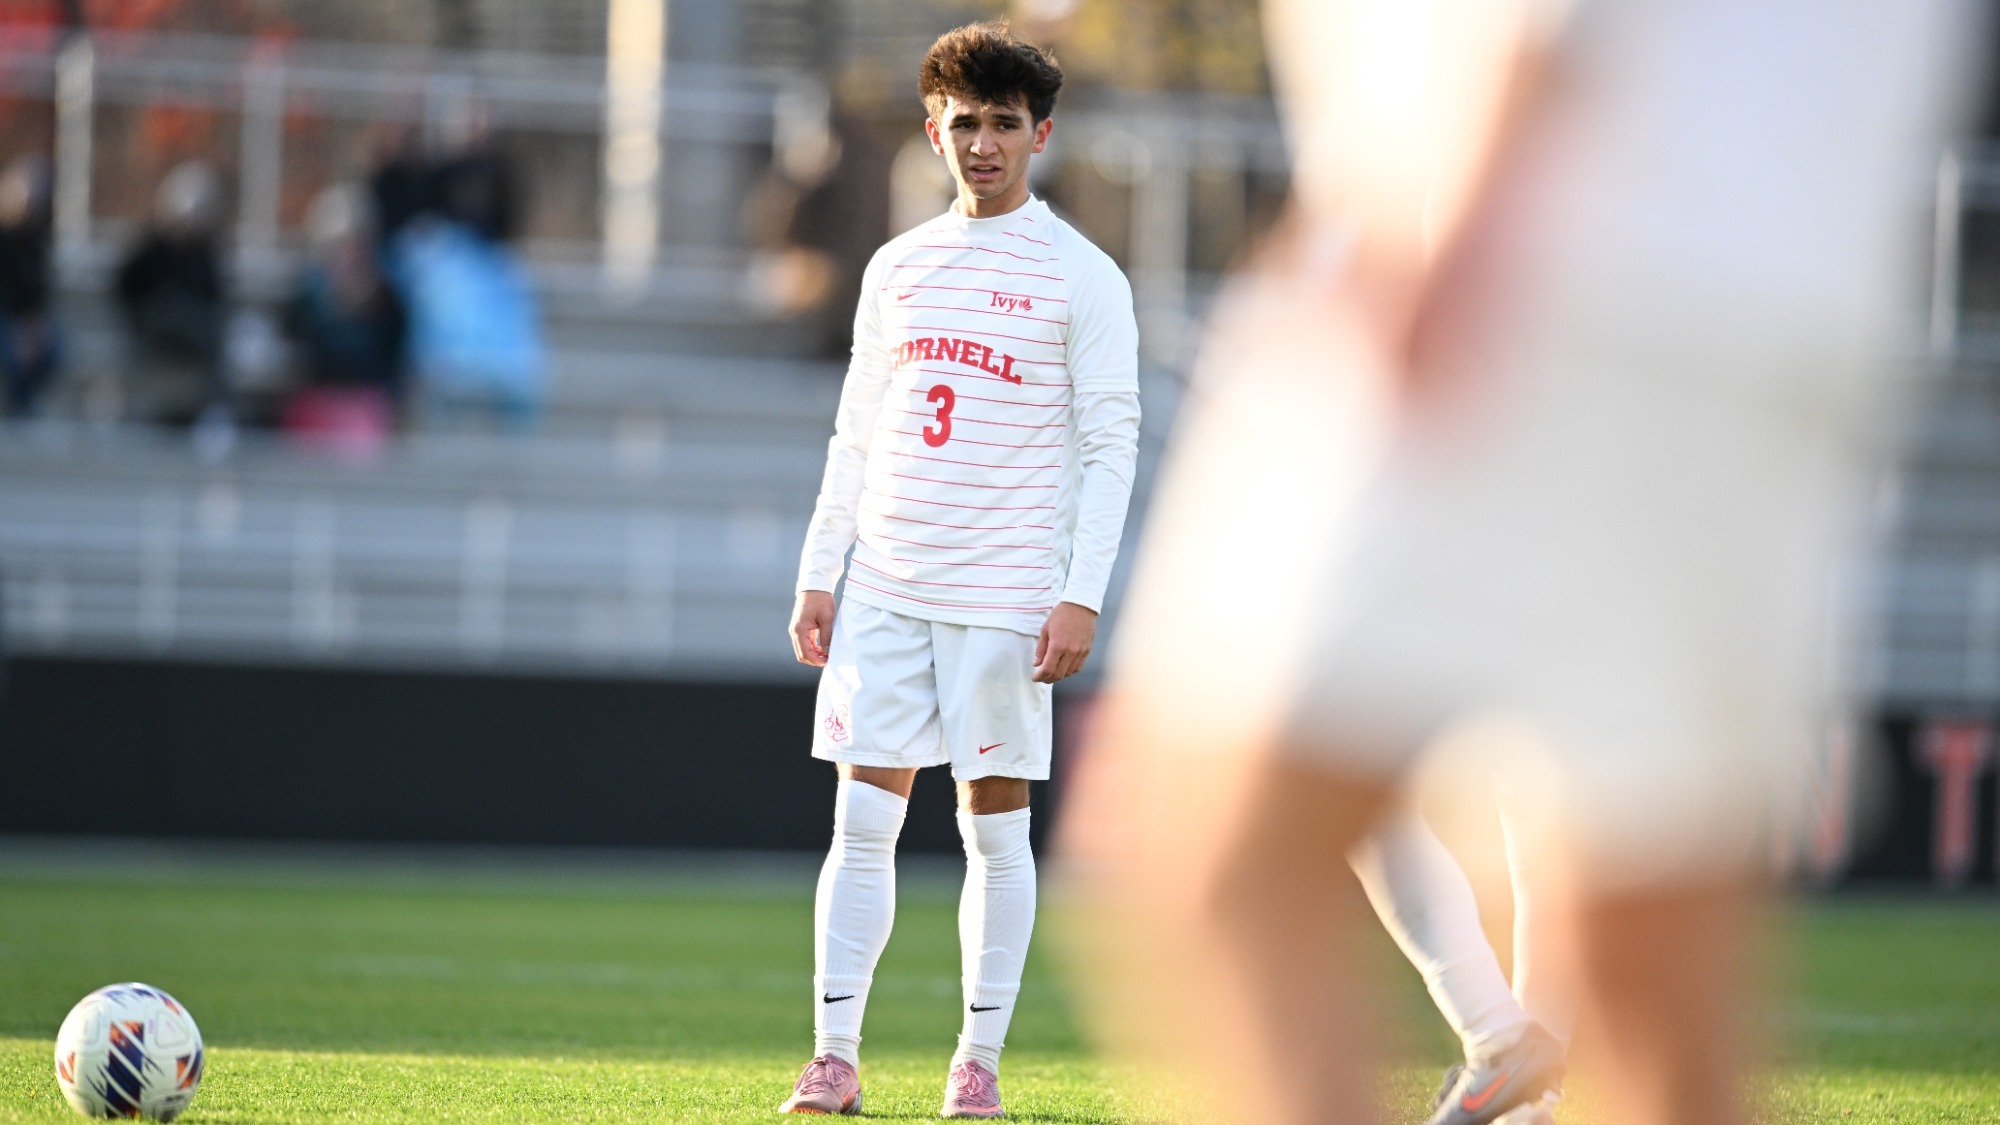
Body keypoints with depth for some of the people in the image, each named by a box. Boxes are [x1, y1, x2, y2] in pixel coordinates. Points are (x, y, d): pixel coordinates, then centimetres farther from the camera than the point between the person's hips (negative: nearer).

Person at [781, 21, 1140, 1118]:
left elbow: (1111, 443, -3)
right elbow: (856, 434, 16)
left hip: (1005, 598, -4)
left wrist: (1081, 595, -11)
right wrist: (817, 574, 9)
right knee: (862, 819, -1)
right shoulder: (895, 268, 13)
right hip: (885, 590, 4)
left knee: (996, 826, 1)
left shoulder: (1081, 277, -1)